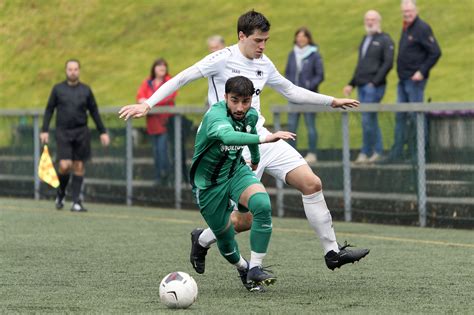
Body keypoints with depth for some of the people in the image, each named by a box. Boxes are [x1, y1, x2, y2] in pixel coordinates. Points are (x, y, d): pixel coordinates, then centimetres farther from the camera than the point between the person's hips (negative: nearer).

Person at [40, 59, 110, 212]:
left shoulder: (86, 90, 7)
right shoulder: (58, 89, 4)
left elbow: (94, 112, 11)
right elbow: (49, 110, 7)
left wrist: (103, 132, 7)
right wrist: (44, 130, -1)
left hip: (81, 132, 2)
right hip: (63, 132, -2)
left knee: (79, 167, 0)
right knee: (65, 166, -13)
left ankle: (76, 202, 4)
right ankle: (60, 193, 14)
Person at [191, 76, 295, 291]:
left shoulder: (251, 115, -8)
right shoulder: (215, 116, -30)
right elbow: (228, 136, -54)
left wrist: (256, 159, 37)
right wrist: (263, 139, -66)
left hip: (236, 171, 4)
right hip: (209, 182, -4)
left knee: (262, 205, -27)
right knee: (225, 238, 6)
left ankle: (255, 269, -20)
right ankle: (242, 268, 40)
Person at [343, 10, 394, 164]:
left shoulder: (385, 40, -4)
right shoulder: (365, 39, 20)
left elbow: (388, 63, -12)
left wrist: (375, 82, -17)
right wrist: (352, 84, 17)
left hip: (374, 86, -8)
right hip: (362, 86, 8)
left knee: (368, 119, -10)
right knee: (371, 120, 9)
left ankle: (365, 152, -4)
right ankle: (378, 152, 13)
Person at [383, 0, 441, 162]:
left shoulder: (422, 28, -11)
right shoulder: (405, 28, 16)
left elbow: (435, 52, -15)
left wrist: (422, 71, -17)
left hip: (415, 80, -9)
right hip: (403, 81, 9)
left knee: (415, 117, -5)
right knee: (400, 117, 8)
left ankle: (416, 154, -1)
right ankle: (397, 152, 11)